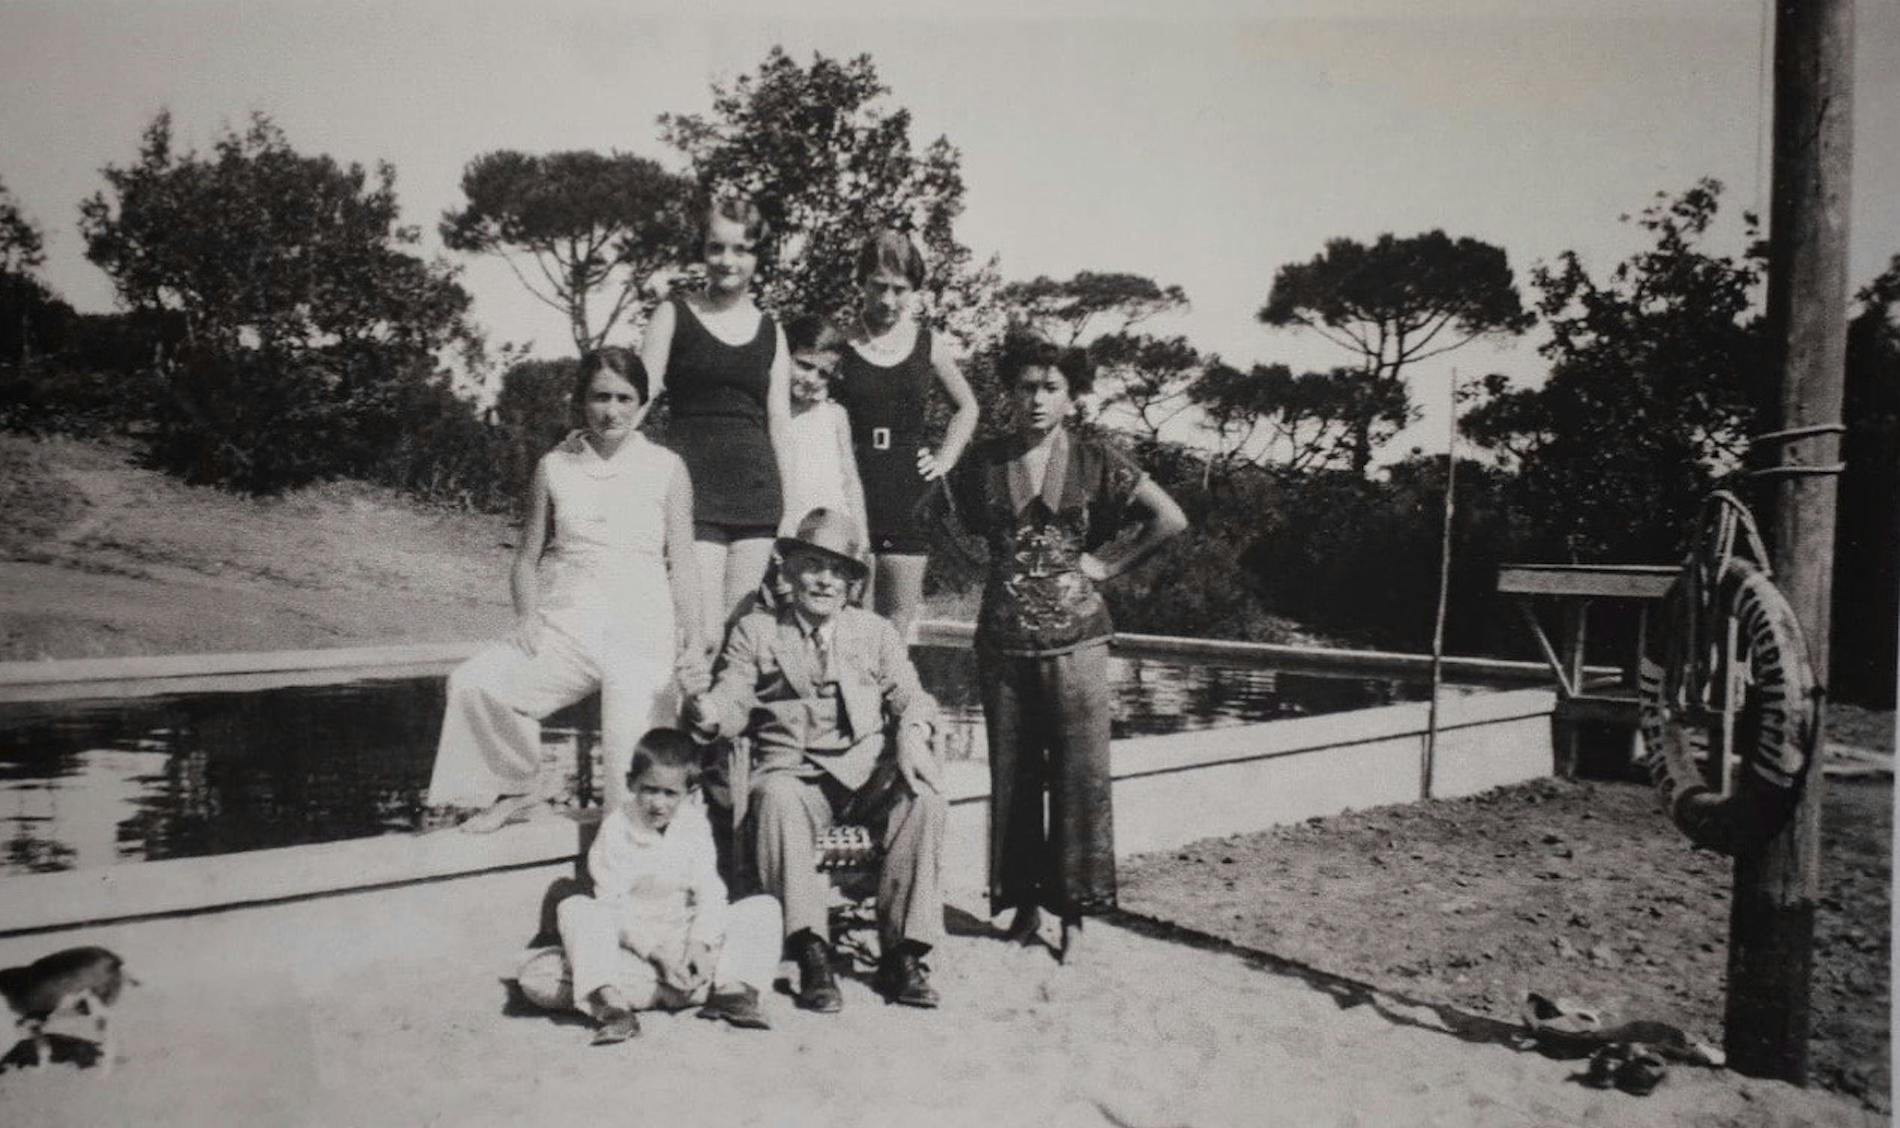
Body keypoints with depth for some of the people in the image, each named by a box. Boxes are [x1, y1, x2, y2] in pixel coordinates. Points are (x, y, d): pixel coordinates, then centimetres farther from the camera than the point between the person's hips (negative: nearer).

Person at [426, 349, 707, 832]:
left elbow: (682, 563, 3)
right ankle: (518, 788, 4)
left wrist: (694, 643, -10)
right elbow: (527, 556, 14)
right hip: (565, 624, 2)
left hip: (642, 632, -2)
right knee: (473, 683, -21)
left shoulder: (666, 469, 4)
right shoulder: (554, 467, 8)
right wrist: (526, 615, -5)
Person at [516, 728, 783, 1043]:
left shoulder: (694, 825, 1)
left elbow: (710, 890, -4)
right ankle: (610, 1002, -41)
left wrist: (701, 943, -22)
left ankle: (735, 989, -31)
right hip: (630, 943, -2)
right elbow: (612, 904, -13)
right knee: (575, 909, -29)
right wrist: (657, 951, -23)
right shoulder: (616, 828, -8)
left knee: (764, 908, -13)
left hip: (684, 937, 3)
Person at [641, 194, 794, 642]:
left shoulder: (770, 331, 14)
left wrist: (793, 508, 12)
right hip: (693, 487, -3)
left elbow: (779, 421, 15)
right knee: (702, 634, -11)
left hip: (756, 492, 4)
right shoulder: (674, 316, 6)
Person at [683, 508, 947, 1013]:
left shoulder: (876, 631, 18)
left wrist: (911, 732, -14)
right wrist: (709, 713, -23)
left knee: (925, 798, -29)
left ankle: (903, 954, -22)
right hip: (794, 769, -1)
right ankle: (810, 952, -33)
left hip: (867, 768, 1)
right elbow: (734, 701, 2)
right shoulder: (755, 630, 12)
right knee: (776, 797, -37)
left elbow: (910, 696, 9)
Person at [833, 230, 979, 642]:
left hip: (909, 495, 2)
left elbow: (967, 408, 20)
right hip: (851, 489, -2)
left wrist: (945, 458, 10)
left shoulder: (928, 345, 6)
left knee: (899, 623, 6)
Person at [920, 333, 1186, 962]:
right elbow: (930, 514, 16)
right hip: (1003, 642, 2)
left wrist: (1109, 565, -3)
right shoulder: (986, 462, 5)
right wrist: (981, 562, 7)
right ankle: (1023, 901, 20)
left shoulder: (1095, 461, 0)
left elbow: (1170, 519, -2)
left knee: (1079, 775, -1)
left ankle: (1073, 910, 10)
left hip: (1075, 639, -2)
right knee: (1012, 775, 8)